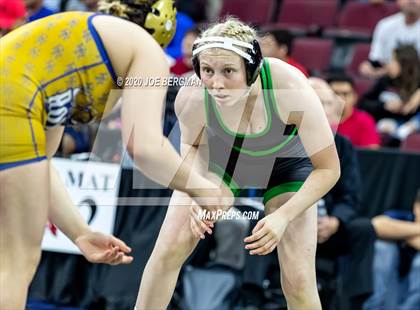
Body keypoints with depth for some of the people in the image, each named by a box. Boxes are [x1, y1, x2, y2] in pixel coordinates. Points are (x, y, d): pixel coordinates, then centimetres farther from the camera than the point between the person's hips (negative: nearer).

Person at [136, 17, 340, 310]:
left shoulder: (291, 90, -40)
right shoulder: (191, 97, -32)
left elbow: (328, 168, -25)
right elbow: (192, 143, -6)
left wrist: (283, 216, -33)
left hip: (286, 163, -2)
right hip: (222, 154, 2)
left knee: (298, 282, -10)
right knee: (168, 250, -11)